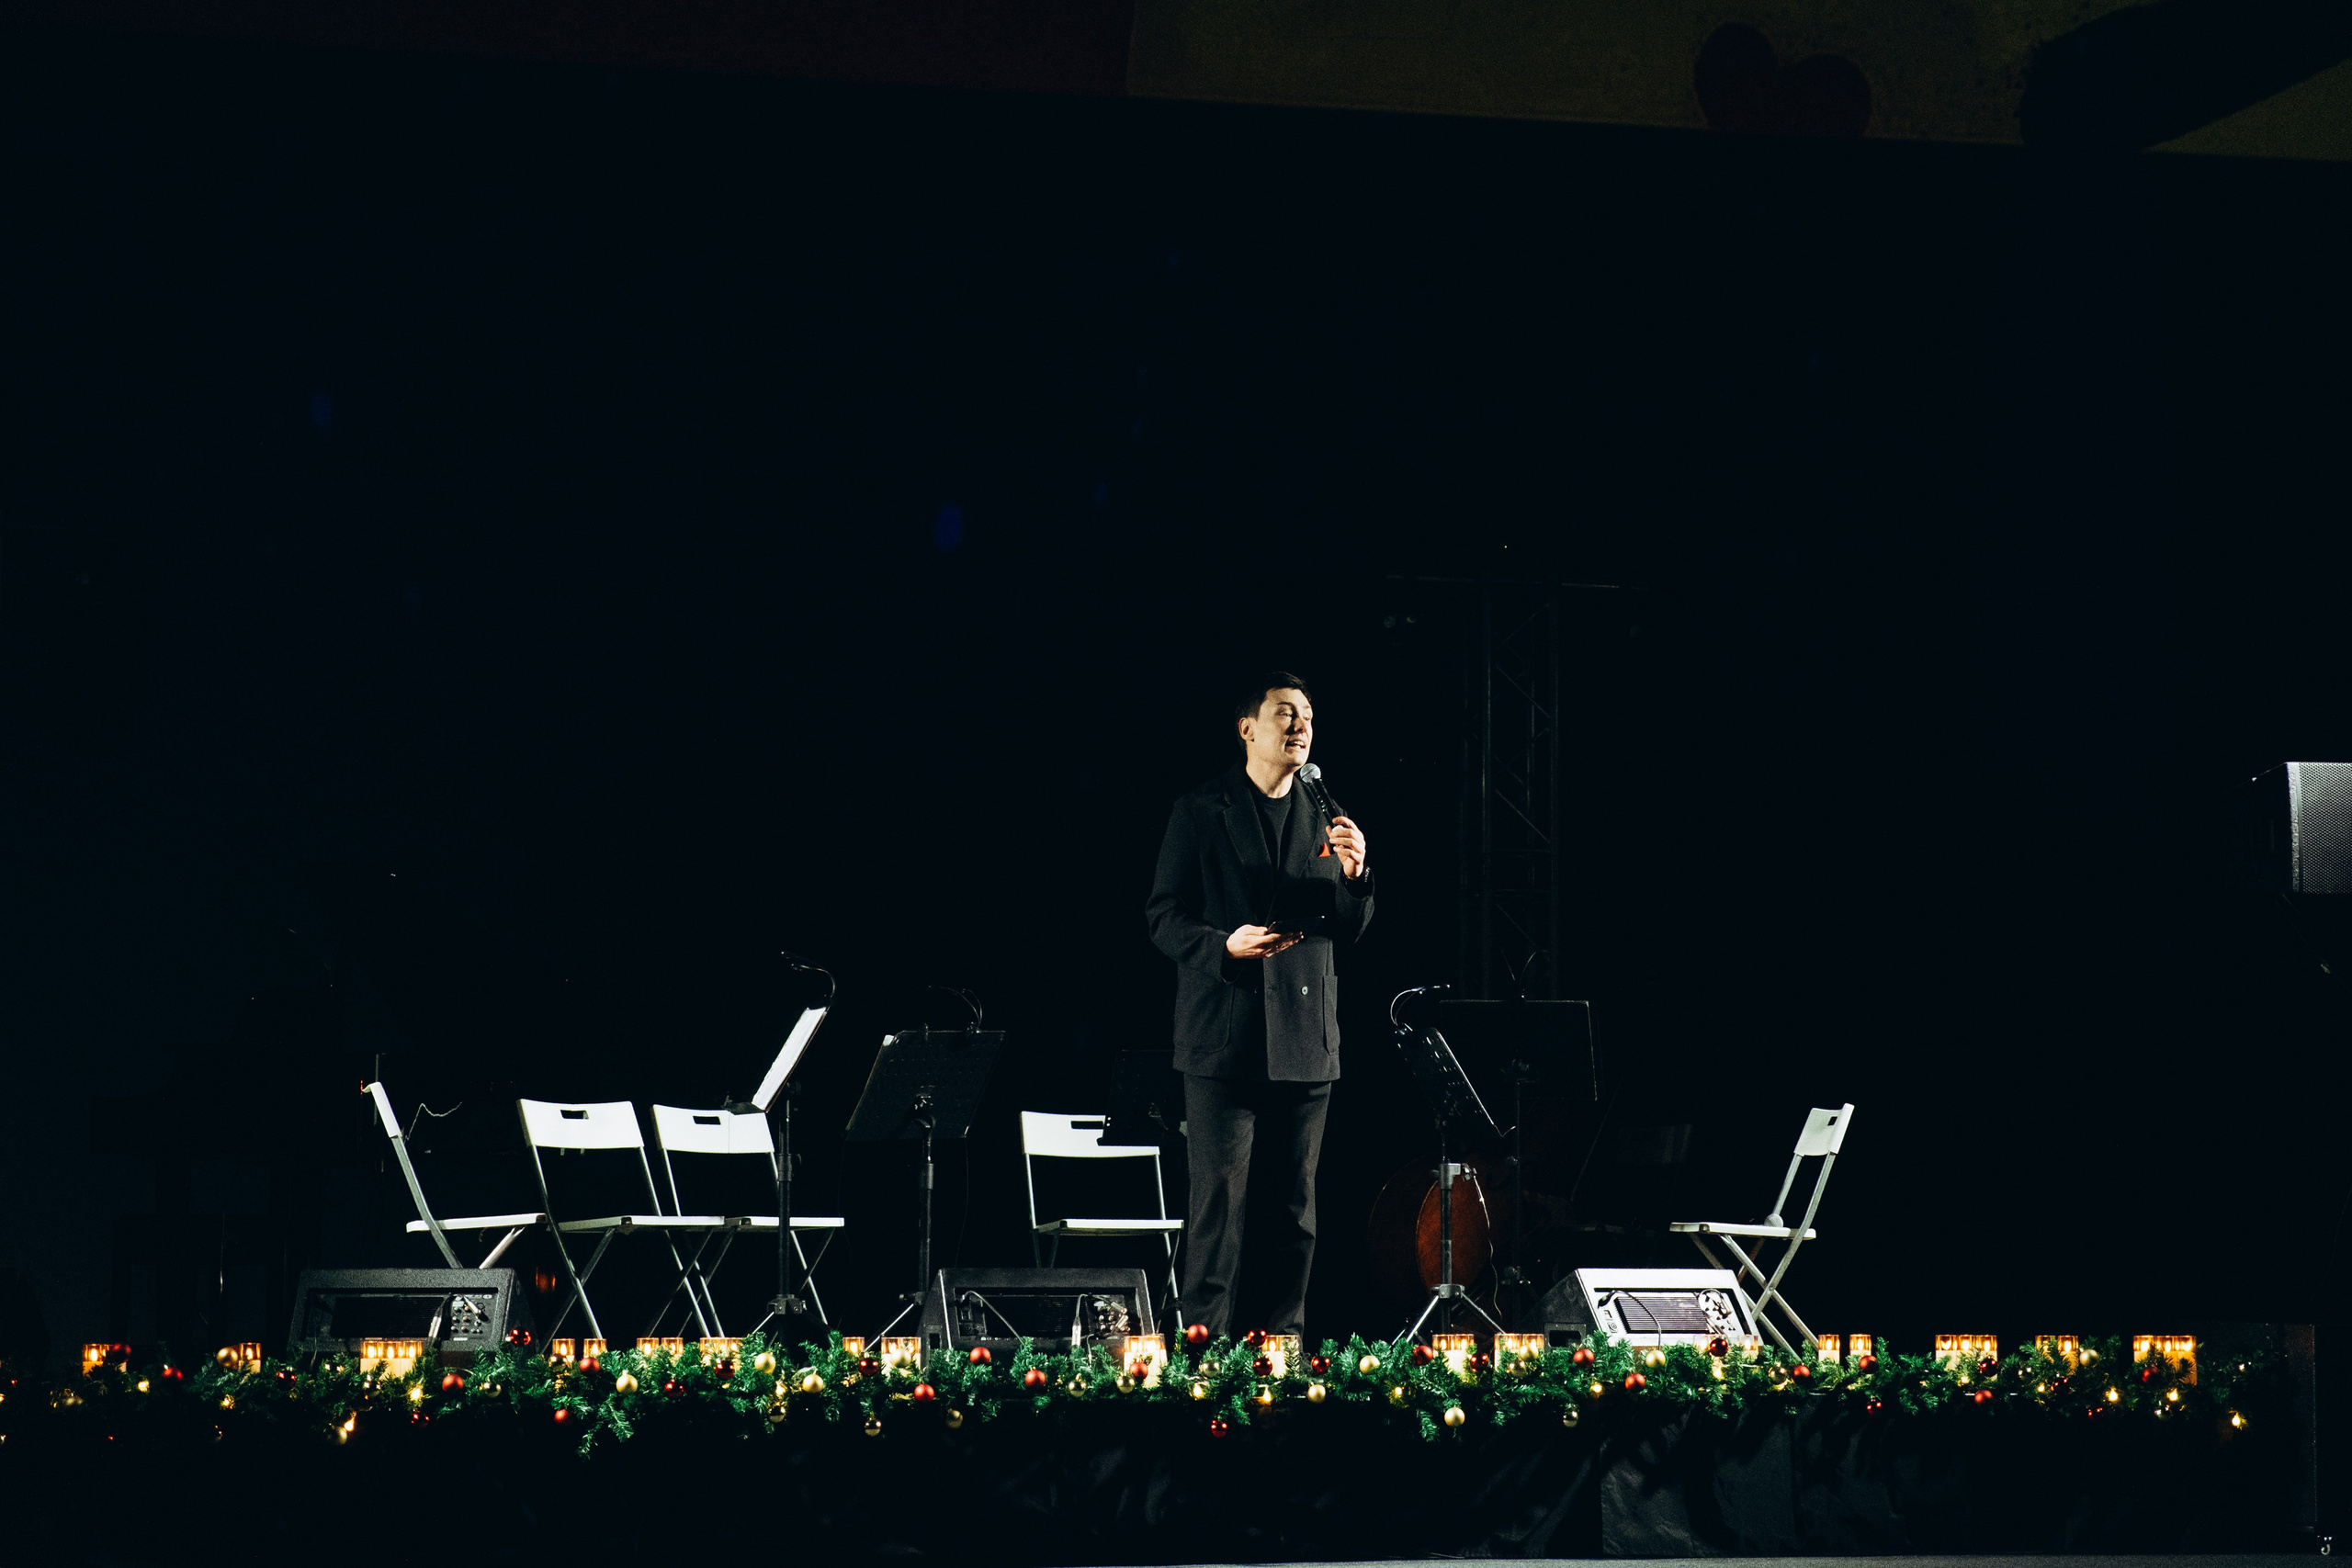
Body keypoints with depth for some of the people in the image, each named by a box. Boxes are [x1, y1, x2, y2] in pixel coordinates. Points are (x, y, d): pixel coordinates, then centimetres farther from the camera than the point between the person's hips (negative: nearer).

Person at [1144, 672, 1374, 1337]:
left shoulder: (1321, 820, 16)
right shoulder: (1201, 813, 2)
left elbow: (1349, 929, 15)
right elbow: (1164, 917, -1)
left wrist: (1353, 873, -5)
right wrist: (1224, 945, -19)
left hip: (1305, 1039, 5)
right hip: (1224, 1038, -5)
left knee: (1295, 1207, 7)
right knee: (1220, 1200, -8)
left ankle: (1285, 1339, 13)